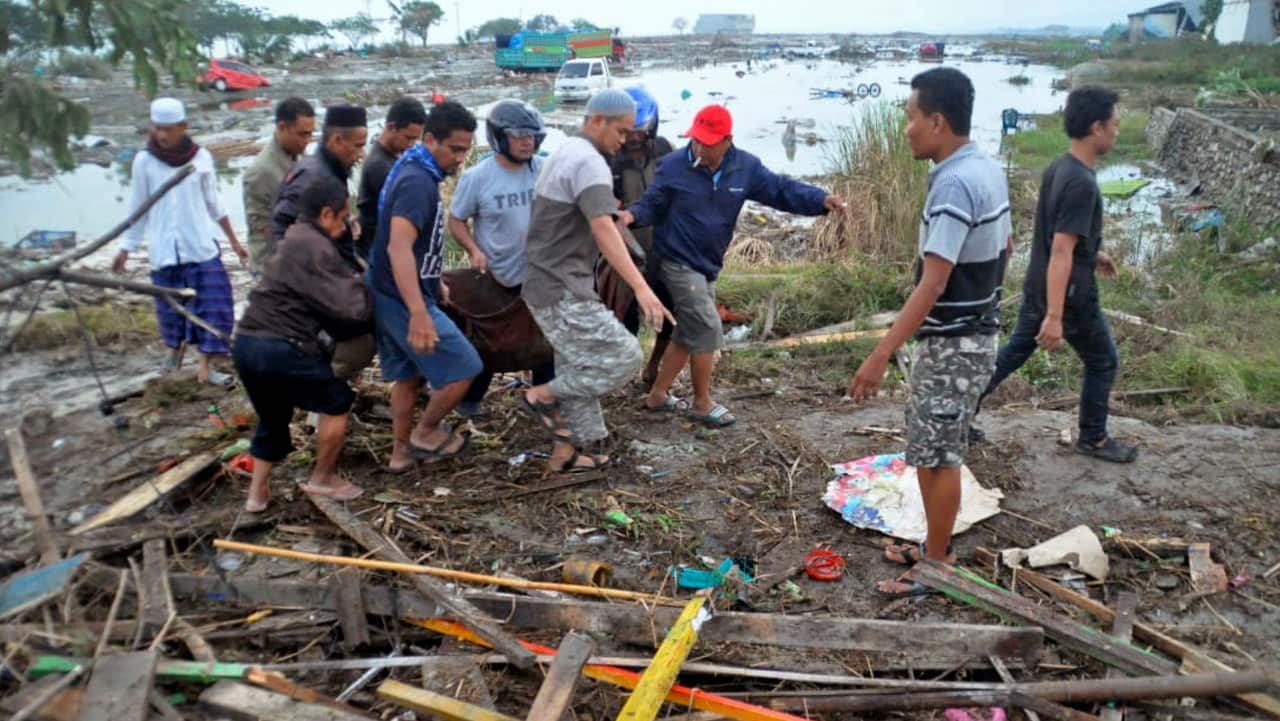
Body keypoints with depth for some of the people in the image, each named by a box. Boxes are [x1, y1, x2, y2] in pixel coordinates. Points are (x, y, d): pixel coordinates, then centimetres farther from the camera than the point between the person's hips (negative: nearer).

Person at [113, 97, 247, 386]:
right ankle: (174, 347, 38)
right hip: (164, 250, 0)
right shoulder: (144, 161, -3)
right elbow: (138, 207, 5)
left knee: (213, 305, -5)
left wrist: (234, 240, 10)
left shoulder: (201, 158, -2)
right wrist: (126, 248, 6)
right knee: (170, 306, 11)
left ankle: (205, 365, 2)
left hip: (201, 246, 0)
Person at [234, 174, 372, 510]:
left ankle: (257, 493, 30)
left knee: (272, 419, 25)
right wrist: (360, 284, 3)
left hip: (248, 342, 10)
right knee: (337, 402, 8)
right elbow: (348, 309, -16)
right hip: (280, 347, -10)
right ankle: (322, 479, 18)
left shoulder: (295, 241, 20)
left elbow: (324, 302, 17)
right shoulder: (313, 248, -12)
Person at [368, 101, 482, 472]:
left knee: (409, 374, 19)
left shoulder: (414, 170, 10)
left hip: (390, 294, 10)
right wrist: (419, 313, -43)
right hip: (403, 298, -10)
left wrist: (435, 283, 29)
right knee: (464, 368, -1)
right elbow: (399, 248, -35)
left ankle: (402, 450, 30)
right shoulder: (418, 181, -23)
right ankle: (426, 433, 15)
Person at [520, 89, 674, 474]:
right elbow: (603, 230, -30)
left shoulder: (565, 153, 16)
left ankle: (567, 452, 21)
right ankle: (542, 395, 1)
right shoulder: (589, 161, -17)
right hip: (563, 291, -10)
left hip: (550, 285, 10)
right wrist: (641, 288, -36)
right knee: (623, 357, -9)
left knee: (579, 370, 15)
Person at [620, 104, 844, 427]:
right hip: (678, 263, -6)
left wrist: (822, 200, -18)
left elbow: (782, 189, -4)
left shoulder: (746, 167, -4)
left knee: (689, 334, 14)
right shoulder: (672, 166, -13)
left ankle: (658, 395, 29)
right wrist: (632, 214, -30)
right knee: (707, 330, -9)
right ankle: (702, 403, 8)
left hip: (708, 266, 6)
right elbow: (652, 205, -7)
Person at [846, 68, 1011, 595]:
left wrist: (881, 356, -30)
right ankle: (935, 546, 33)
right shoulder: (988, 170, 7)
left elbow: (932, 284, -29)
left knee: (937, 455, 2)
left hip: (951, 343, -10)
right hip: (974, 333, 10)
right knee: (933, 448, 19)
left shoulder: (954, 184, -24)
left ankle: (937, 568, 16)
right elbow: (1005, 248, 19)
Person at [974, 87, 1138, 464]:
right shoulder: (1082, 184, -26)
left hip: (1037, 289, 8)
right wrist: (1055, 316, -31)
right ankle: (1093, 438, 28)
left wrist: (1092, 251, 29)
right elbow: (1060, 253, -30)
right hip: (1069, 296, -8)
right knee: (1103, 362, 12)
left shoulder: (1057, 169, 3)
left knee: (1012, 353, 17)